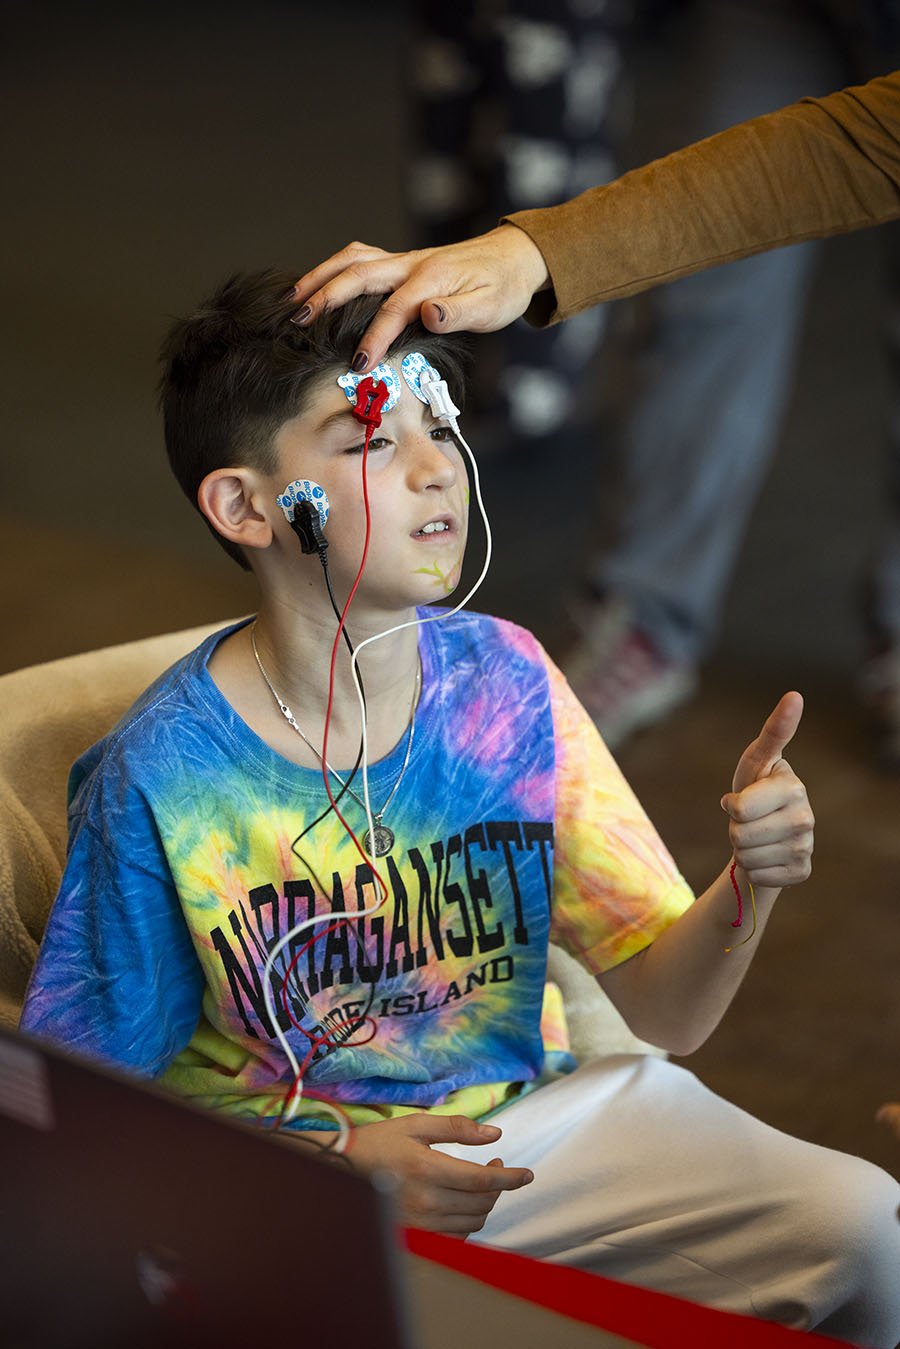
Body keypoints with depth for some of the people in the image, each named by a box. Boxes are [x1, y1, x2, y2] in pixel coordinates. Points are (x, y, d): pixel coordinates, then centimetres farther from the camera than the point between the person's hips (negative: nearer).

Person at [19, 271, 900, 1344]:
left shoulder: (503, 683, -4)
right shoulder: (162, 777, -16)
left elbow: (664, 1010, -2)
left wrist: (746, 890, -23)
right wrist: (334, 1163, -20)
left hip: (528, 1117, 4)